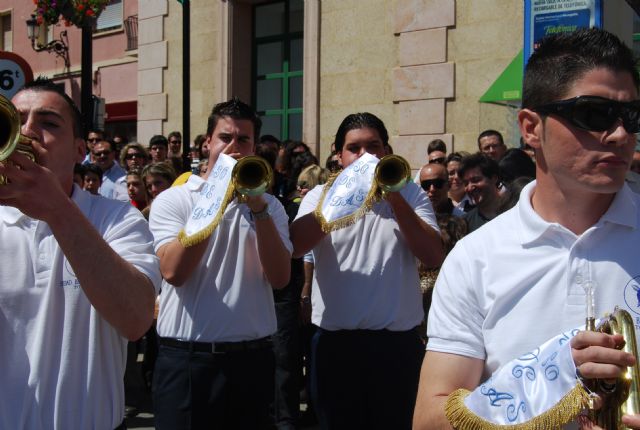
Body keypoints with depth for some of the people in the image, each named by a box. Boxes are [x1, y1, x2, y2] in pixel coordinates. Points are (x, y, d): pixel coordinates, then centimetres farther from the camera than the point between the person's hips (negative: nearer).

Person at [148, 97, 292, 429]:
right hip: (186, 357, -2)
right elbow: (173, 271, -16)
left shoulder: (269, 205, 8)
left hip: (252, 357, 3)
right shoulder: (172, 200, 0)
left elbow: (279, 278, -6)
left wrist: (258, 209, -15)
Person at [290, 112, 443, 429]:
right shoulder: (320, 196, 5)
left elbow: (433, 256, -7)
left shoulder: (409, 194, 6)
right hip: (335, 343, 0)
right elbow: (296, 245, -13)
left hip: (397, 343, 0)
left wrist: (394, 197, -12)